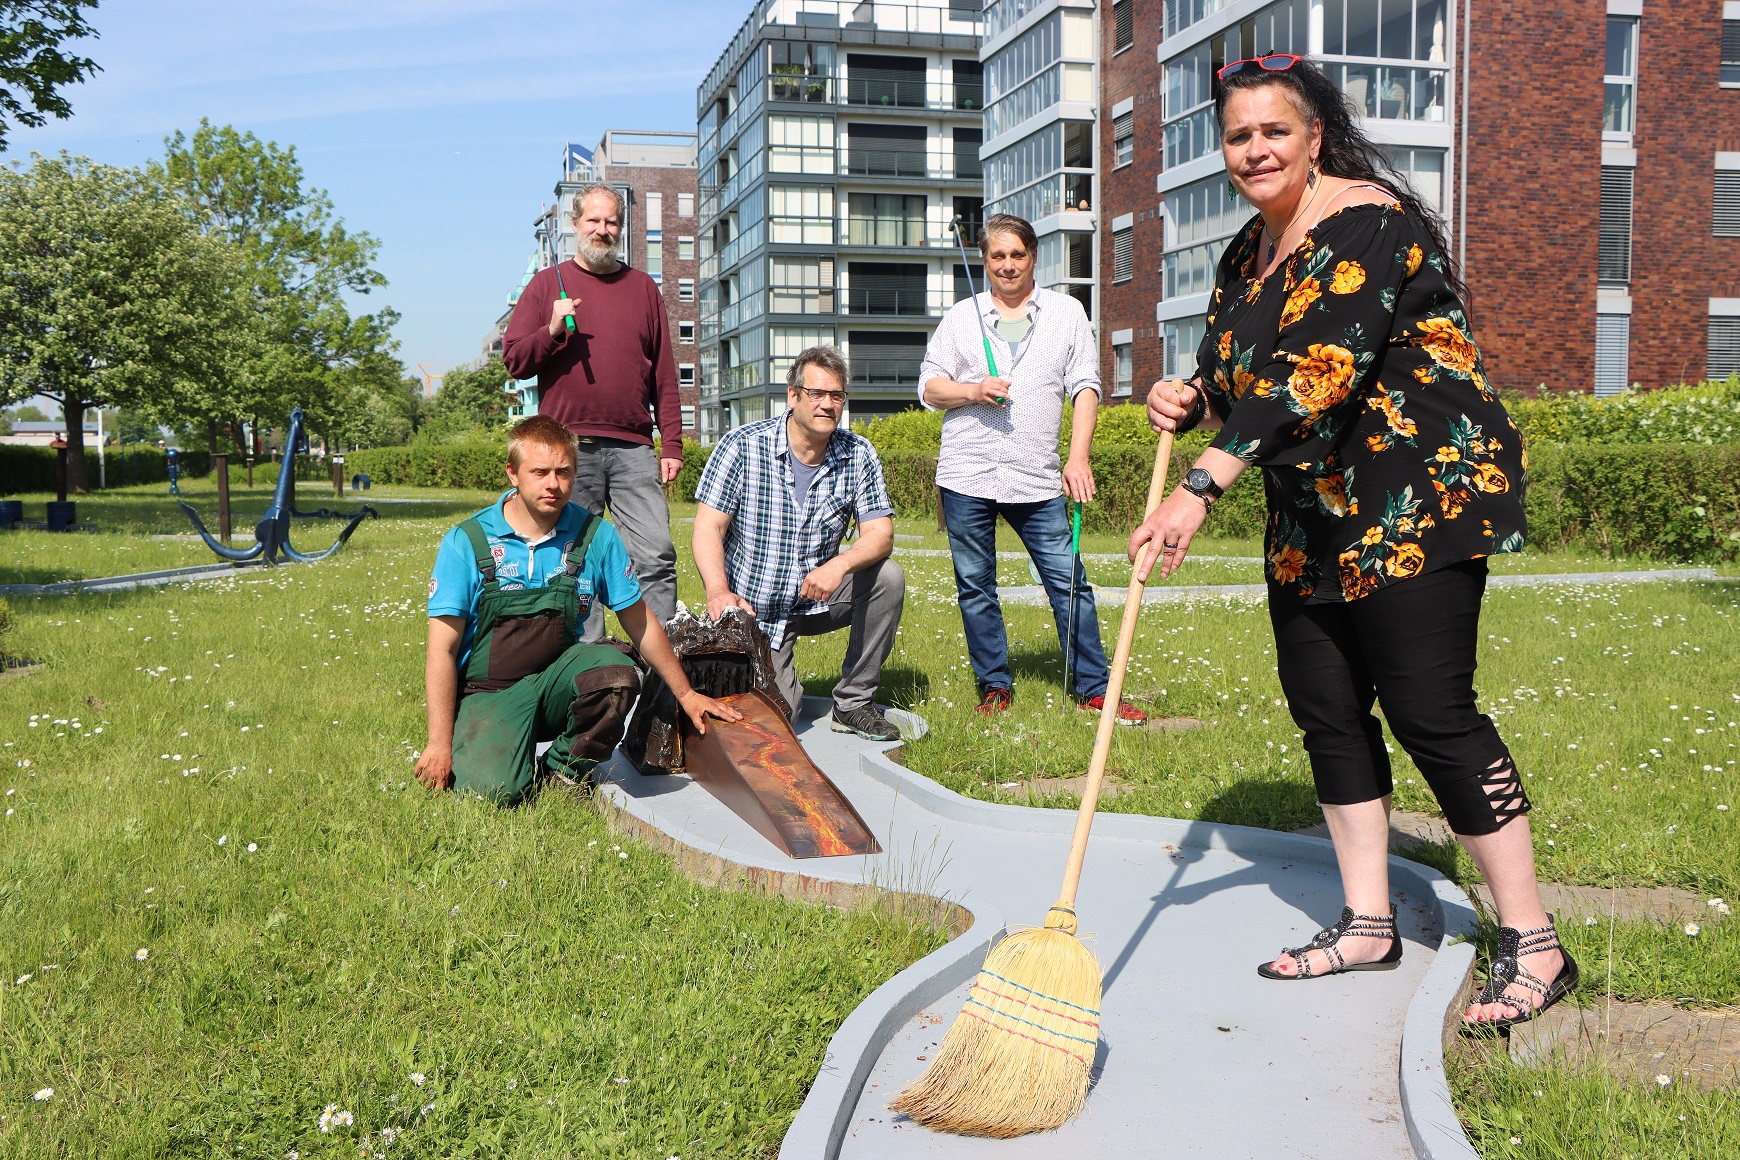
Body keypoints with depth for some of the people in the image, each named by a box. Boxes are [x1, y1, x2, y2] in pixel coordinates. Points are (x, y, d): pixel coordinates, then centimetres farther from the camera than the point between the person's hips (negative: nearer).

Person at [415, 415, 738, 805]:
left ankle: (563, 769, -4)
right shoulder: (466, 542, -8)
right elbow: (443, 650, -8)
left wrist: (685, 694, 14)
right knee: (490, 789, -29)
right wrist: (439, 743, -14)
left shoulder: (596, 535, -2)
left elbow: (641, 624, 9)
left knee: (615, 669, -31)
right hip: (489, 694, -2)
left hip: (557, 682, 3)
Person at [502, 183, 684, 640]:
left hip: (633, 448, 1)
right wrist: (552, 331, -12)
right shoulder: (547, 283, 11)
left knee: (656, 556, -6)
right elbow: (513, 360, 6)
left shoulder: (642, 287, 16)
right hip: (568, 446, -1)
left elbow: (664, 375, 14)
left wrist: (672, 444, 8)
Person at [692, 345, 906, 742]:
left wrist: (840, 564, -33)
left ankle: (854, 704, -8)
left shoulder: (858, 455, -4)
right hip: (753, 608, -3)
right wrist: (719, 592, -35)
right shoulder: (742, 446, -12)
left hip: (817, 598, 3)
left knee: (889, 577, -23)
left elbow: (881, 534, -10)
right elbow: (708, 527, -16)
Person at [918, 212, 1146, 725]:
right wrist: (974, 391, -10)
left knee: (1069, 581, -3)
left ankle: (1094, 688, 7)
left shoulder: (1066, 312, 10)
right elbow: (928, 387, 10)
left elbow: (1085, 387, 5)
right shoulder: (961, 317, 12)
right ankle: (995, 687, 17)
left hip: (1038, 477, -1)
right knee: (975, 586, 5)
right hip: (966, 475, 1)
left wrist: (1078, 457, -6)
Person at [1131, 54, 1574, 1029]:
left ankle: (1533, 944, 3)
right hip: (1313, 515, 9)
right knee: (1327, 708, 8)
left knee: (1431, 711, -9)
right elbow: (1239, 377, 23)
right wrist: (1188, 400, -1)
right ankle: (1368, 923, 19)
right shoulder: (1250, 250, 14)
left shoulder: (1365, 223, -15)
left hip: (1419, 498, -9)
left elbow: (1313, 376, -27)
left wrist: (1204, 486, -32)